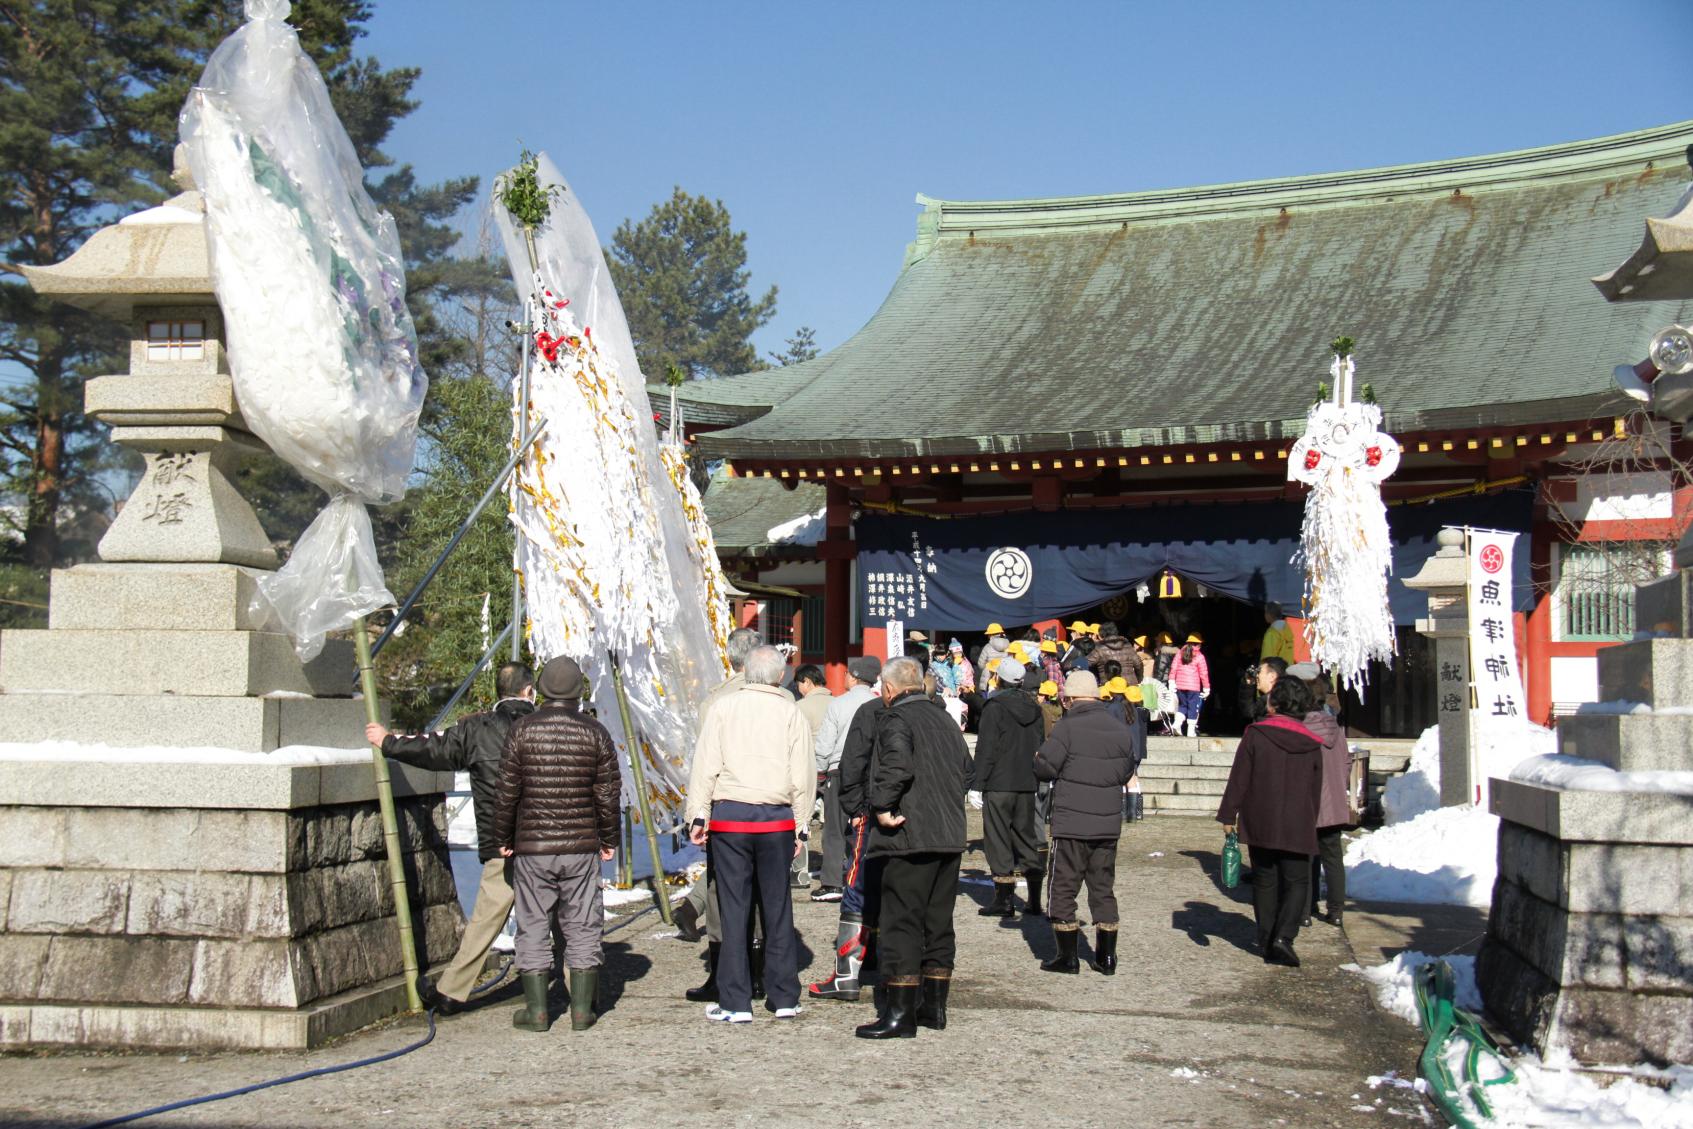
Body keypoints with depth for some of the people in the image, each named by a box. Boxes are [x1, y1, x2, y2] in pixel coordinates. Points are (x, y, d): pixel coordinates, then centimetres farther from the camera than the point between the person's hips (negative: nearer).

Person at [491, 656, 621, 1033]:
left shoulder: (523, 730, -4)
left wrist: (503, 838, 9)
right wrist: (609, 839, 12)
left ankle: (536, 1010, 10)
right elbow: (608, 793, 0)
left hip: (532, 847, -1)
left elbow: (506, 791, -3)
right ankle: (582, 1010, 9)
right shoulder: (595, 733, -1)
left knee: (533, 929, 8)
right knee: (583, 929, 8)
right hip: (582, 846, 1)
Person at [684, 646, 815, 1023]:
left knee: (733, 908, 2)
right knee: (777, 906, 9)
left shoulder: (723, 708, 2)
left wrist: (697, 815, 1)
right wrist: (801, 825, 9)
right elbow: (803, 775, 2)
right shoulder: (792, 713, 3)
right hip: (777, 820, 1)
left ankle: (735, 1002, 3)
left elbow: (705, 766, -2)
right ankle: (784, 997, 15)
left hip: (728, 817, -1)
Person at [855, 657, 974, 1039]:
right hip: (950, 837, 8)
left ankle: (901, 1013, -3)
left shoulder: (895, 719, -9)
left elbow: (896, 766, -26)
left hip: (910, 836, -8)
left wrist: (882, 807, -17)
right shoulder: (944, 719, 17)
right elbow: (968, 773, 21)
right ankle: (934, 1005, 20)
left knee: (901, 922, -4)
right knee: (939, 922, 14)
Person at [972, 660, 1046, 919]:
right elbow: (1041, 747, 17)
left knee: (998, 840, 0)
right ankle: (1034, 900, 13)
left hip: (999, 784, -6)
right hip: (1027, 785, 6)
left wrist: (979, 783, -9)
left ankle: (1004, 899, -3)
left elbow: (986, 750, -12)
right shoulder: (1035, 710, 11)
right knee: (1026, 837, 13)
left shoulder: (995, 708, -9)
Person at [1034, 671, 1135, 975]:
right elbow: (1127, 772, 13)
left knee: (1064, 887, 4)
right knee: (1103, 887, 14)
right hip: (1108, 824, 5)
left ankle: (1067, 956, 5)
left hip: (1071, 822, -5)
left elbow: (1044, 767, -15)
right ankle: (1106, 956, 15)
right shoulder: (1121, 730, 5)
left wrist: (1038, 757, 7)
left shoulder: (1068, 727, -12)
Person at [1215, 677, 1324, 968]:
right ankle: (1283, 936, -13)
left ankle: (1266, 941, 15)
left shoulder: (1256, 734, -6)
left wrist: (1228, 814, 0)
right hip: (1297, 827, 0)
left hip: (1260, 824, 0)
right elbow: (1316, 790, 10)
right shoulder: (1311, 744, 3)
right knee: (1296, 881, 6)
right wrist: (1309, 823, 21)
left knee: (1265, 881, 12)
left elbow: (1239, 778, -6)